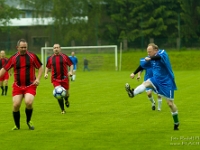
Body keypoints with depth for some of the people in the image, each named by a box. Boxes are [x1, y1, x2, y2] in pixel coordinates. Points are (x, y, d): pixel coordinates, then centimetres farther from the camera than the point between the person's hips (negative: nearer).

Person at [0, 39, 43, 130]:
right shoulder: (13, 58, 2)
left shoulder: (32, 56, 0)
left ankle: (29, 121, 7)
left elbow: (40, 67, 8)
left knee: (29, 103, -21)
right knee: (16, 105, -9)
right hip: (17, 86, 2)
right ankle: (17, 125, 14)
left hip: (30, 85, -1)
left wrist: (38, 79, -4)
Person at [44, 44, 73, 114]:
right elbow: (47, 67, 18)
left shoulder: (64, 57, 3)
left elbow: (71, 64, 8)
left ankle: (66, 100, 46)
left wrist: (70, 71, -8)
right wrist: (46, 73, 2)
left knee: (66, 94, 6)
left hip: (64, 78, 0)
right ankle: (62, 110, 3)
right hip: (55, 79, 0)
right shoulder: (51, 58, 6)